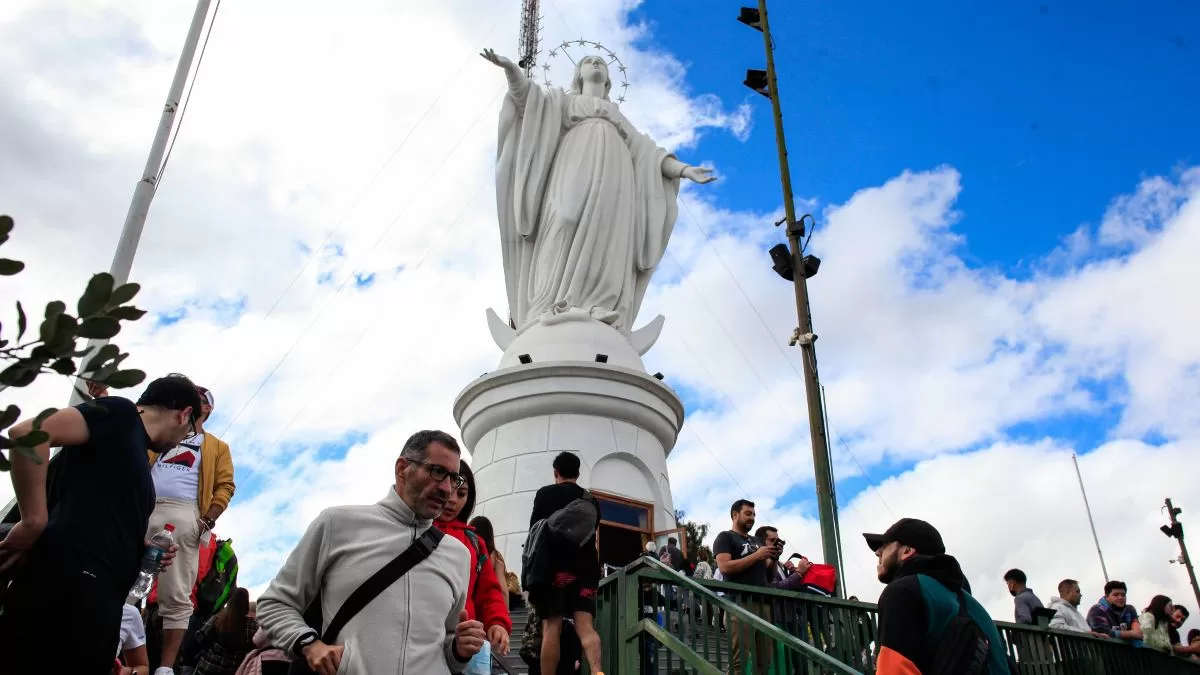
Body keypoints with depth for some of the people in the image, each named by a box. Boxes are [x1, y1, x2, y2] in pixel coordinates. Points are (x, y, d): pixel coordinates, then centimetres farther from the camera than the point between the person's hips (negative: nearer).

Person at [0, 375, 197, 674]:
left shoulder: (136, 455, 26)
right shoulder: (121, 413, 1)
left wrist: (146, 550, 12)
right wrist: (34, 521, -14)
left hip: (100, 595, 10)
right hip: (67, 581, -9)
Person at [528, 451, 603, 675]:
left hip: (555, 566, -3)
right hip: (585, 567, 3)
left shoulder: (545, 494, 7)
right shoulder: (591, 500, 19)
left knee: (551, 628, -5)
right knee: (585, 626, -7)